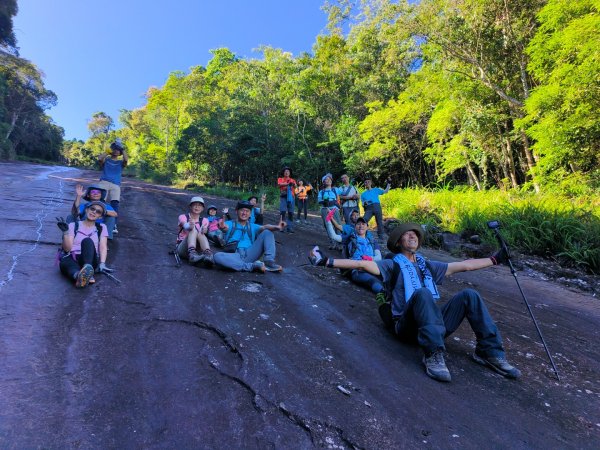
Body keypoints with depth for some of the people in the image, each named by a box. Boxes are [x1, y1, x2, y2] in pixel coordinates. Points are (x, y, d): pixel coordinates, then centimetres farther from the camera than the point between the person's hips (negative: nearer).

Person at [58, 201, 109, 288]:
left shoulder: (101, 228, 18)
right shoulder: (73, 225, 16)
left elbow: (103, 247, 2)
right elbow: (67, 248, 4)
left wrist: (102, 263, -16)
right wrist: (65, 232, -12)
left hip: (90, 260, 0)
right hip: (71, 259, 1)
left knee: (87, 241, -30)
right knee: (65, 262, -36)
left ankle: (88, 272, -55)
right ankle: (79, 276, -69)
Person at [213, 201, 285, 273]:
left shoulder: (253, 227, 20)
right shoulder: (230, 224, 13)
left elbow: (264, 227, -1)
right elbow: (225, 227, -12)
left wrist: (276, 227, -24)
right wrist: (222, 227, -39)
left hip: (250, 255, 2)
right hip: (235, 257, -2)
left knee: (267, 233, -6)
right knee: (217, 256, -34)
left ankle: (269, 262, -24)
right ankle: (253, 266, -31)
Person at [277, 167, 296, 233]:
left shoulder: (292, 180, 16)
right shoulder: (280, 179, 12)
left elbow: (295, 187, -5)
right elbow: (279, 184, -10)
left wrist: (293, 184, -29)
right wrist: (288, 183, -23)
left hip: (290, 197, 2)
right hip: (283, 197, -2)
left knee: (291, 213, -1)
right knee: (283, 212, -10)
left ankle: (290, 227, 3)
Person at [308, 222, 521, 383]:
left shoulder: (427, 266, 24)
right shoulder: (392, 265, 9)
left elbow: (465, 265, 28)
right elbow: (363, 264, -7)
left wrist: (495, 259, 28)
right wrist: (328, 261, -19)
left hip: (437, 321, 5)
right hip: (409, 325, -5)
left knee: (469, 295, -12)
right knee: (422, 293, -34)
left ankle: (489, 351, -11)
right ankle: (433, 354, -36)